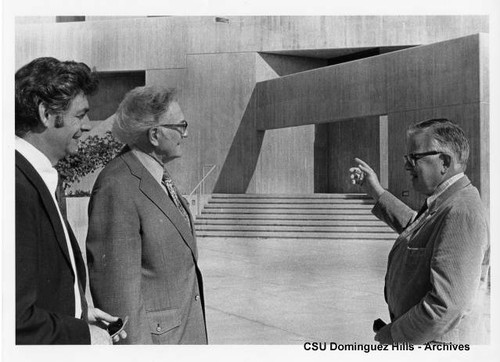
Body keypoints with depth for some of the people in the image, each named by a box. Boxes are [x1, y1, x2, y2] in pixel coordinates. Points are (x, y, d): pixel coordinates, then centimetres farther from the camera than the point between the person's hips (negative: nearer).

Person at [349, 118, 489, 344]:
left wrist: (391, 335, -19)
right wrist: (377, 192, 23)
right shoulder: (445, 205, 6)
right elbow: (415, 230, 28)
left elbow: (446, 305, -32)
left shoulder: (461, 214, -26)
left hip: (439, 343, -9)